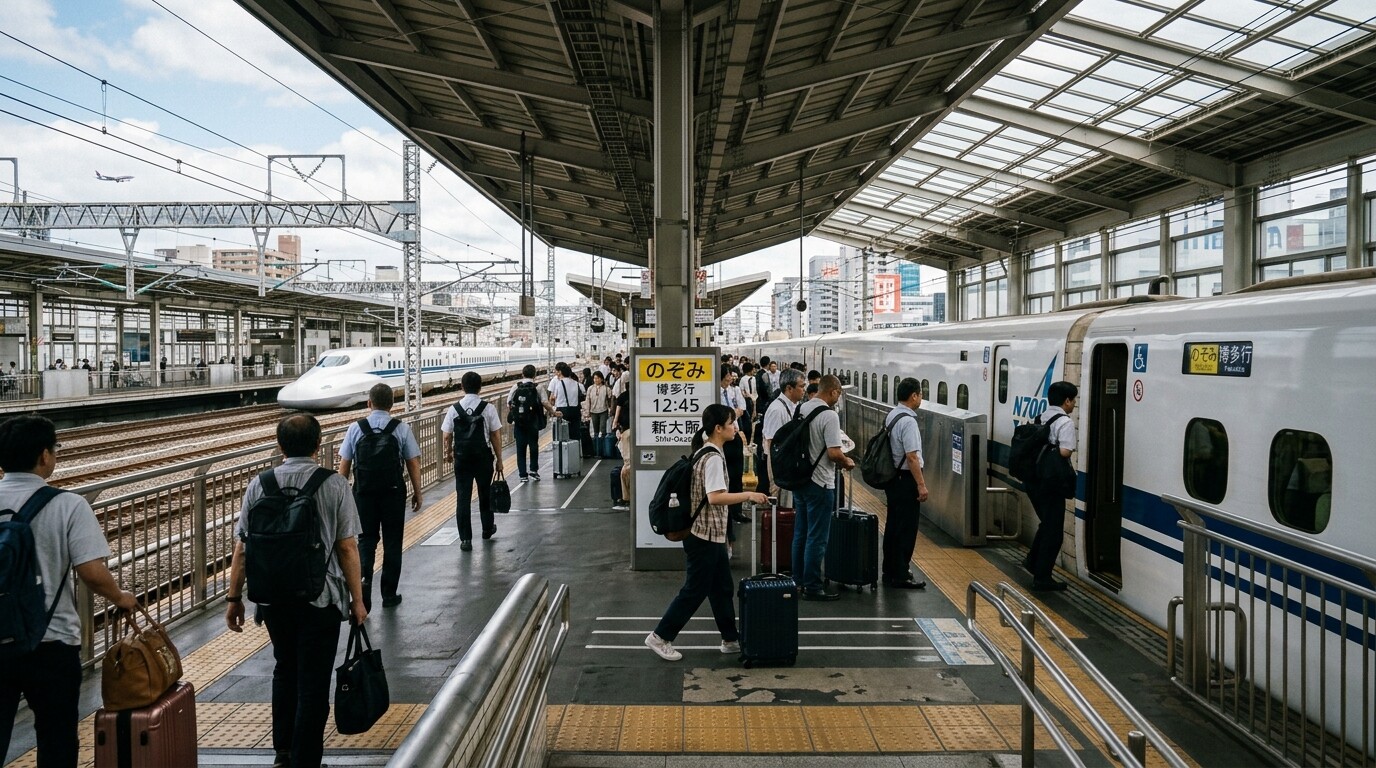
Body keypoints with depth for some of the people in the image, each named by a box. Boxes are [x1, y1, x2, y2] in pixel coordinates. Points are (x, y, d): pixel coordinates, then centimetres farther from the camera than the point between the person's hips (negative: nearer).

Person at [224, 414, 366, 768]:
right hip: (320, 599, -4)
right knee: (313, 682, 7)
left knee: (285, 671, 24)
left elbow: (241, 548, -1)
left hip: (273, 599, 4)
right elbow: (347, 547, -10)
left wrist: (234, 597, 9)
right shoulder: (334, 485, -9)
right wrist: (357, 599, -2)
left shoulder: (259, 485, -2)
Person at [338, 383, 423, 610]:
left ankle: (364, 578, -10)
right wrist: (417, 493, 5)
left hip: (364, 492, 1)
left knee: (366, 538, 15)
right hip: (393, 492, -1)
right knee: (392, 541, 10)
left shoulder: (355, 428, -1)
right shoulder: (401, 428, -5)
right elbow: (413, 464, -4)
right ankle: (389, 595, 17)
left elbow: (344, 466, 0)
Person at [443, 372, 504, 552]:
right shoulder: (488, 408, -6)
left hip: (462, 458, 0)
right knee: (485, 493, 18)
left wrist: (448, 453, 22)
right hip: (483, 458, 0)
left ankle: (465, 539, 0)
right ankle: (487, 529, 36)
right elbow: (496, 436, -5)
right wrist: (499, 460, 4)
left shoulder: (454, 409, -2)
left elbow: (446, 436, 2)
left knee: (463, 497, 3)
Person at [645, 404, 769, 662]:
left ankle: (731, 639, 25)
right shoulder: (714, 458, -20)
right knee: (695, 591, 0)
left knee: (723, 588, 16)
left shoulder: (704, 452, 11)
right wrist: (748, 495, -24)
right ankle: (660, 637, 8)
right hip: (705, 536, -10)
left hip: (711, 534, 10)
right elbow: (715, 498, -30)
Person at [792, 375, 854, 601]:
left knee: (801, 533, 17)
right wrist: (847, 462, -3)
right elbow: (834, 453, -24)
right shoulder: (829, 415, -19)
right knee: (817, 538, -1)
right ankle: (812, 587, 5)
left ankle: (798, 580, 26)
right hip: (820, 483, -8)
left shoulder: (801, 409, 6)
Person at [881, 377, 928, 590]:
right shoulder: (908, 421, -20)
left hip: (892, 476, 9)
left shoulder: (890, 416, 8)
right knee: (906, 529, -1)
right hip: (906, 479, -9)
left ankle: (889, 570, 26)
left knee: (892, 525, 16)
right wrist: (921, 484, -19)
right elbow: (912, 456, -23)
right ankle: (900, 576, 5)